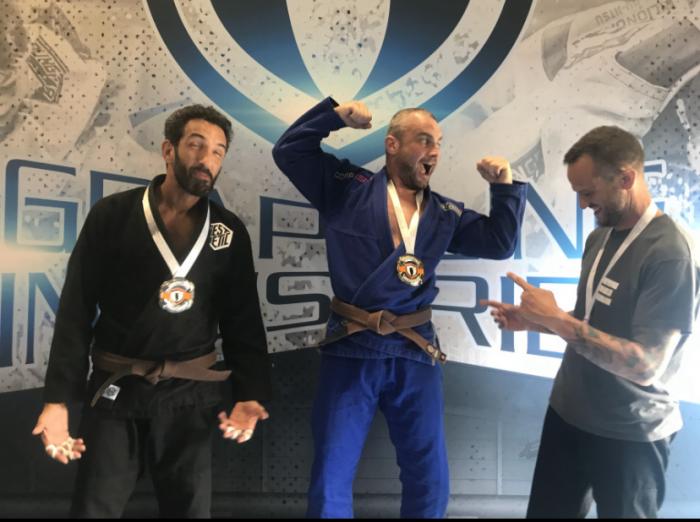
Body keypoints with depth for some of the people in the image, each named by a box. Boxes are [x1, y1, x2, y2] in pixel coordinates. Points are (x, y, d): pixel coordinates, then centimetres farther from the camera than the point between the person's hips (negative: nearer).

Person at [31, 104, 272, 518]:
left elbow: (243, 322, 4)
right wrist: (59, 398, -10)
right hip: (115, 392, -1)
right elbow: (76, 311, -3)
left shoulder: (230, 232, 4)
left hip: (190, 396, 1)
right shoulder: (112, 215, -1)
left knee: (191, 508, 10)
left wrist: (250, 394, -10)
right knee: (92, 508, 7)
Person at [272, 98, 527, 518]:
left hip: (416, 352, 4)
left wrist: (505, 184, 4)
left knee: (431, 481, 13)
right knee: (331, 479, 6)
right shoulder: (347, 187, 5)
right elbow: (289, 150, 6)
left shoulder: (445, 214, 14)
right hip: (352, 349, -3)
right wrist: (336, 115, -1)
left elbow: (500, 243, 12)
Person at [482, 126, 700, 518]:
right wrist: (533, 321, 0)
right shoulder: (600, 237, 5)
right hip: (567, 414, 7)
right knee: (546, 511, 17)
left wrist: (556, 318, -25)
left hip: (629, 436, -7)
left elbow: (646, 364, -26)